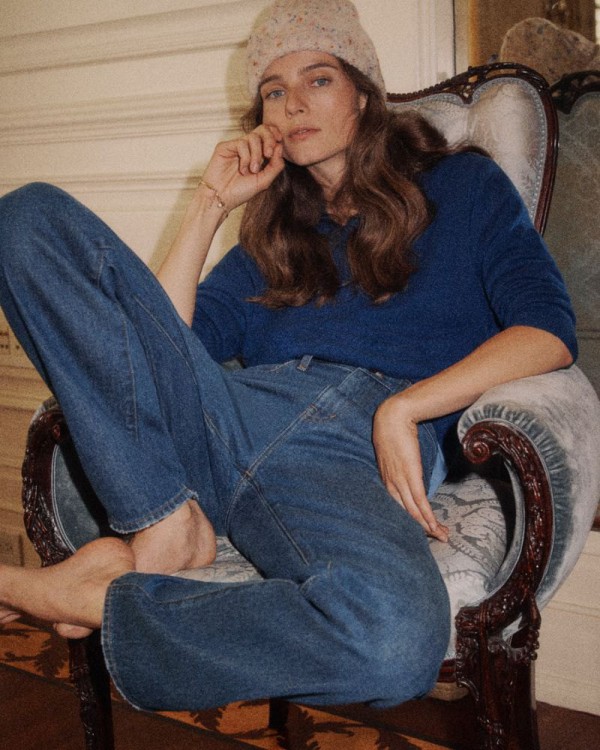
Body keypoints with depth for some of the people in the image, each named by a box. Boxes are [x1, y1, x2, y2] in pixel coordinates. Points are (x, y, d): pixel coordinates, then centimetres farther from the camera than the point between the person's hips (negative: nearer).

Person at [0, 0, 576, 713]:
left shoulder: (462, 184, 20)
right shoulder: (273, 231, 30)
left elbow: (549, 331, 3)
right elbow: (165, 337, 17)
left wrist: (403, 407, -9)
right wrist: (211, 203, 16)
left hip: (357, 449, -3)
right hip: (229, 415, 4)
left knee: (397, 640, -41)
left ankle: (92, 598, -17)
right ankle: (169, 525, -19)